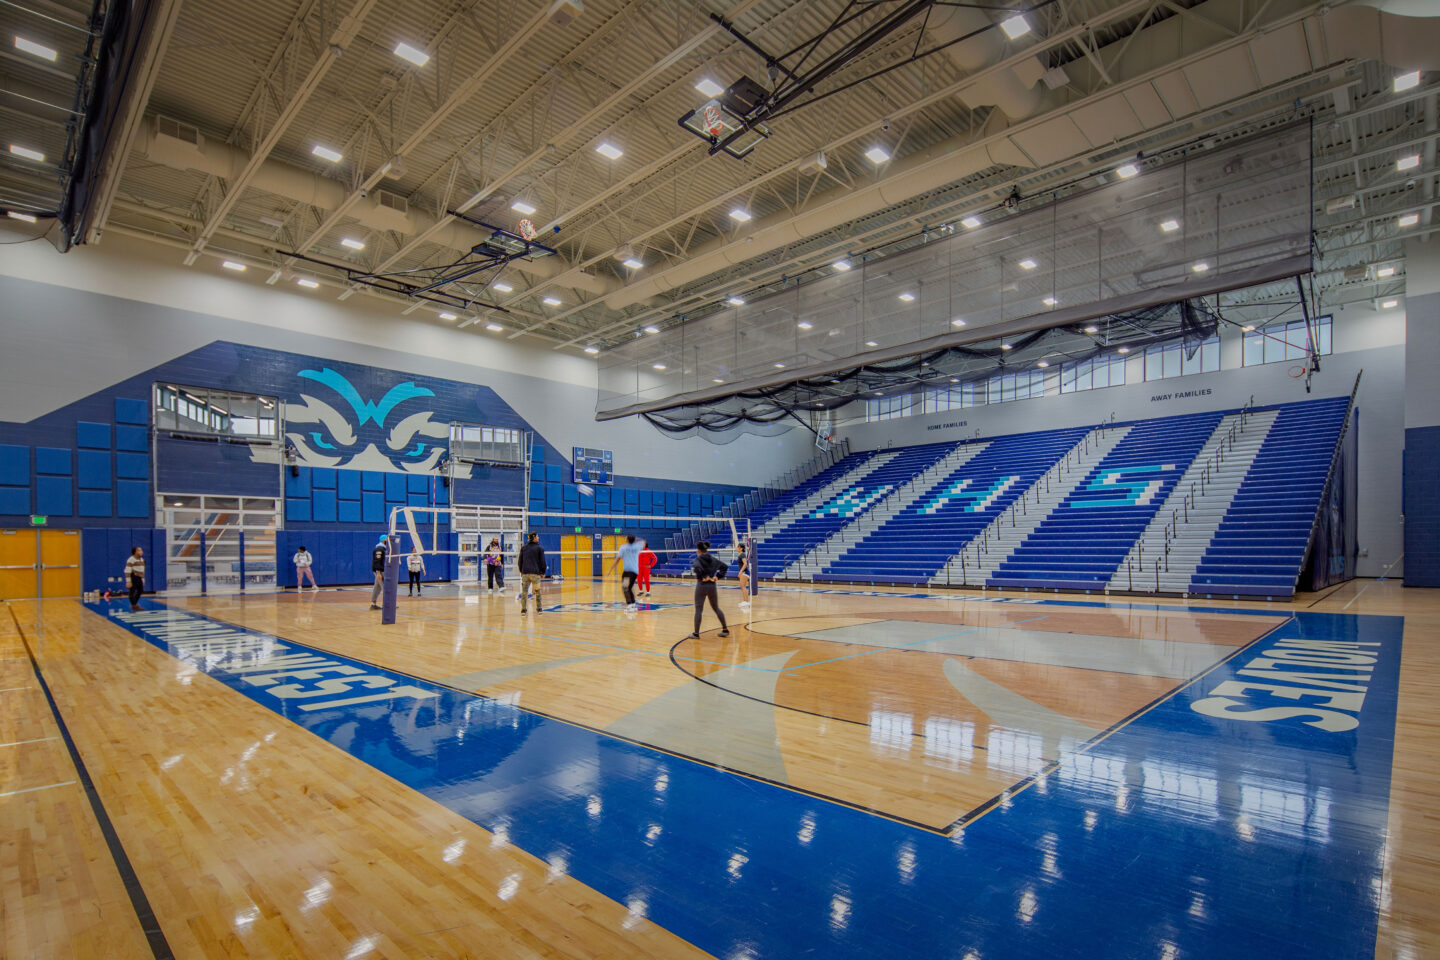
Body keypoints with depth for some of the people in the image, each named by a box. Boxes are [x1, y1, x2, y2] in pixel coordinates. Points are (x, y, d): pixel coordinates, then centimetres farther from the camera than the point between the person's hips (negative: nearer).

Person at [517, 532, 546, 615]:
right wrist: (543, 572, 6)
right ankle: (539, 609, 14)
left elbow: (520, 561, 13)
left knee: (524, 592, 2)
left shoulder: (523, 548, 10)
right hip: (536, 573, -3)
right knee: (537, 591, 9)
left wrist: (521, 571, 21)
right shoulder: (540, 548, -1)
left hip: (525, 573, 3)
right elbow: (542, 561, -2)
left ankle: (523, 609, -1)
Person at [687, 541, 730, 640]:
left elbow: (697, 568, -29)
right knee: (716, 608, 17)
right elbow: (725, 566, 5)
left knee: (698, 610, 3)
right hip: (712, 585, 5)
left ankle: (696, 633, 6)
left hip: (701, 585, -5)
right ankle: (725, 630, 19)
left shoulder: (698, 559, -8)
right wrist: (717, 576, 4)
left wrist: (702, 577, -15)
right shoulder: (713, 559, 7)